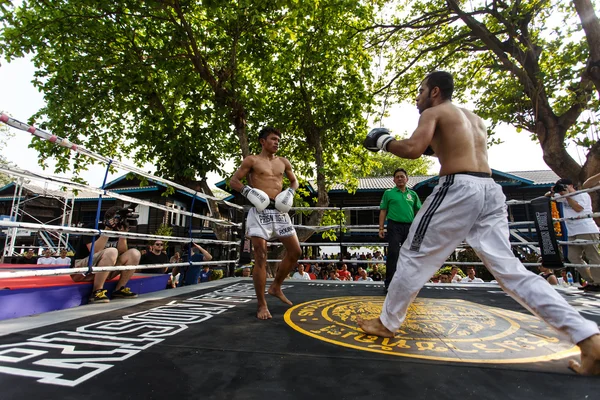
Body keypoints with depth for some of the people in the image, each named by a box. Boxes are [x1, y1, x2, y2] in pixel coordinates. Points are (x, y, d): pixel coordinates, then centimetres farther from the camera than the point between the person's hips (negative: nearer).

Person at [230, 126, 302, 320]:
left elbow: (294, 181, 26)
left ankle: (276, 287, 24)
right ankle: (262, 305, 7)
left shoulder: (283, 162, 16)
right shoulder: (252, 160, 3)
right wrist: (248, 191, -14)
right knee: (261, 257, -6)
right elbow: (233, 181, 3)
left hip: (280, 212, 5)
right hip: (260, 212, -5)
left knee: (295, 251, 4)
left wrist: (290, 192, 5)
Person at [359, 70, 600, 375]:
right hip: (490, 191, 8)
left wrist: (383, 141, 4)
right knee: (508, 268, 9)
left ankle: (387, 323, 13)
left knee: (414, 256, 2)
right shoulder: (474, 118, 27)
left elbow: (413, 148, -13)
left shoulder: (433, 112, 4)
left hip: (459, 189, -8)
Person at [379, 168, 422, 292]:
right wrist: (381, 228, -2)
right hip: (394, 226, -3)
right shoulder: (388, 193, 7)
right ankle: (388, 283, -3)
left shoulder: (413, 194, 14)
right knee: (393, 254, -8)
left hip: (410, 227, 3)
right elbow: (383, 211, 5)